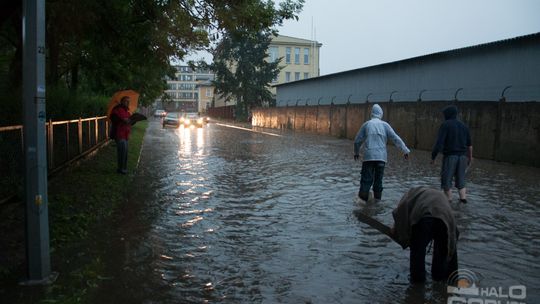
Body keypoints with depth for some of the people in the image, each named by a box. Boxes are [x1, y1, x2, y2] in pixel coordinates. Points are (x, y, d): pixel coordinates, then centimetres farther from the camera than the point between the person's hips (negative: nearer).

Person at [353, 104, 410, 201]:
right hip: (381, 157, 1)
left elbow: (357, 140, 7)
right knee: (378, 180, 10)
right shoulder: (385, 125, 4)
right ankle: (377, 199, 14)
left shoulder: (366, 124, 4)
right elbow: (396, 138, 1)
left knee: (366, 179, -1)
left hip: (368, 157, -1)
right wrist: (405, 150, 6)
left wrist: (356, 153, 22)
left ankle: (363, 198, -11)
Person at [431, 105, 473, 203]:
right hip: (462, 156, 6)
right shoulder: (463, 126, 11)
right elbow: (469, 144, 14)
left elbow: (439, 143, -15)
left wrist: (433, 156, -11)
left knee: (446, 178, 4)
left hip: (450, 155, -6)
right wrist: (470, 157, 23)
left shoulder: (445, 125, -7)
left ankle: (449, 200, 5)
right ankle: (463, 197, 6)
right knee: (460, 178, 16)